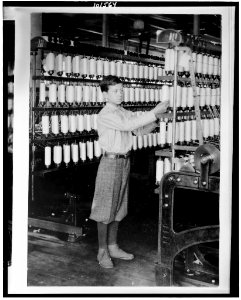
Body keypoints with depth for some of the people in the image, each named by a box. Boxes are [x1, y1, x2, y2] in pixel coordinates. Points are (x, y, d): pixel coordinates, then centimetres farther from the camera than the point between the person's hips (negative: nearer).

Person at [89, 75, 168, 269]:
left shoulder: (126, 113, 11)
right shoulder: (105, 115, -15)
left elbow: (140, 130, 6)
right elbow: (127, 125, -28)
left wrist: (156, 117, -10)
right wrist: (154, 112, -27)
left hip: (125, 161, 8)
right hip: (110, 162, -8)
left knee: (118, 207, 14)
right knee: (105, 209, 1)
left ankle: (113, 247, 26)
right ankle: (103, 252, 12)